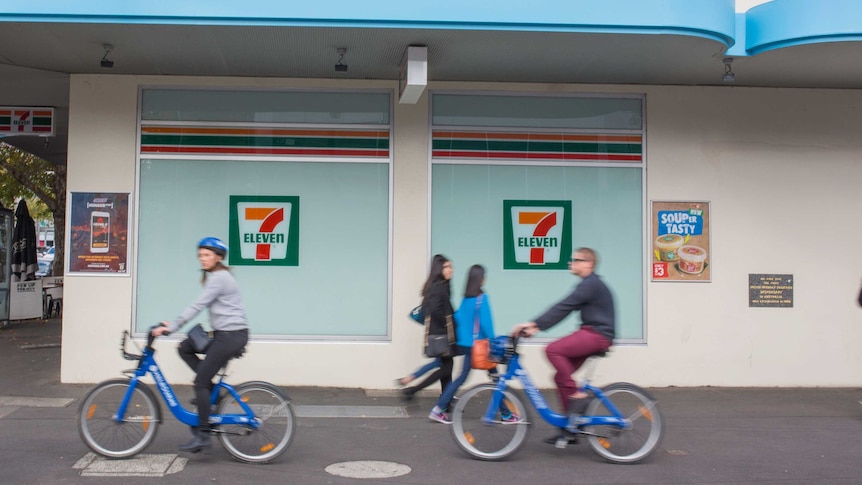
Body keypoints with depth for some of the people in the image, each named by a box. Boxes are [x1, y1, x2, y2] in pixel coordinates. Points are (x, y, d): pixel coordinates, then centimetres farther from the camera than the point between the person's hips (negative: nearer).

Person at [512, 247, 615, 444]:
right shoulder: (588, 284, 18)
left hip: (597, 334, -10)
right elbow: (563, 310, 13)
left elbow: (562, 308, -22)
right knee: (561, 377, 6)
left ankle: (577, 395, -15)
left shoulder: (590, 284, -14)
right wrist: (536, 326, 3)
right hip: (591, 334, 10)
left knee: (553, 349, -26)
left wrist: (534, 324, -25)